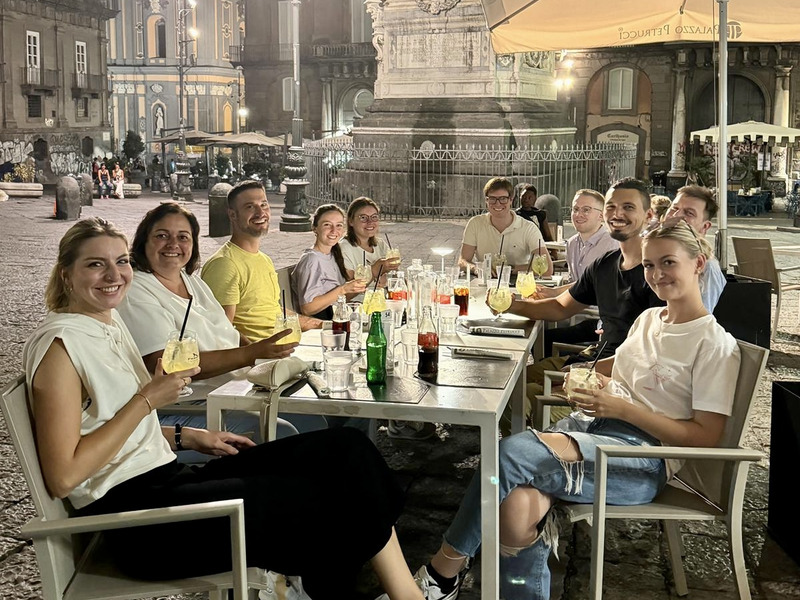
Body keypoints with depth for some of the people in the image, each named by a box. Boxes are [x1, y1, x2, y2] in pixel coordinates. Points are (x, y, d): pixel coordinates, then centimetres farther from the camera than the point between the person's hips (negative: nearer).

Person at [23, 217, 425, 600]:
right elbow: (63, 477, -18)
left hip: (165, 478, 8)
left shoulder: (110, 325, 14)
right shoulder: (60, 343, -12)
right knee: (320, 501, -14)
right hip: (135, 522, -8)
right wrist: (147, 400, -17)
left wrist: (188, 437, 10)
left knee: (343, 450, -4)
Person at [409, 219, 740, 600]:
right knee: (519, 502, -27)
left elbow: (705, 437, -10)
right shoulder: (649, 319, 18)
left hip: (644, 457, -7)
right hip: (595, 425, 7)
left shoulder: (715, 344, -5)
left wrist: (622, 408, -17)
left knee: (512, 453, -28)